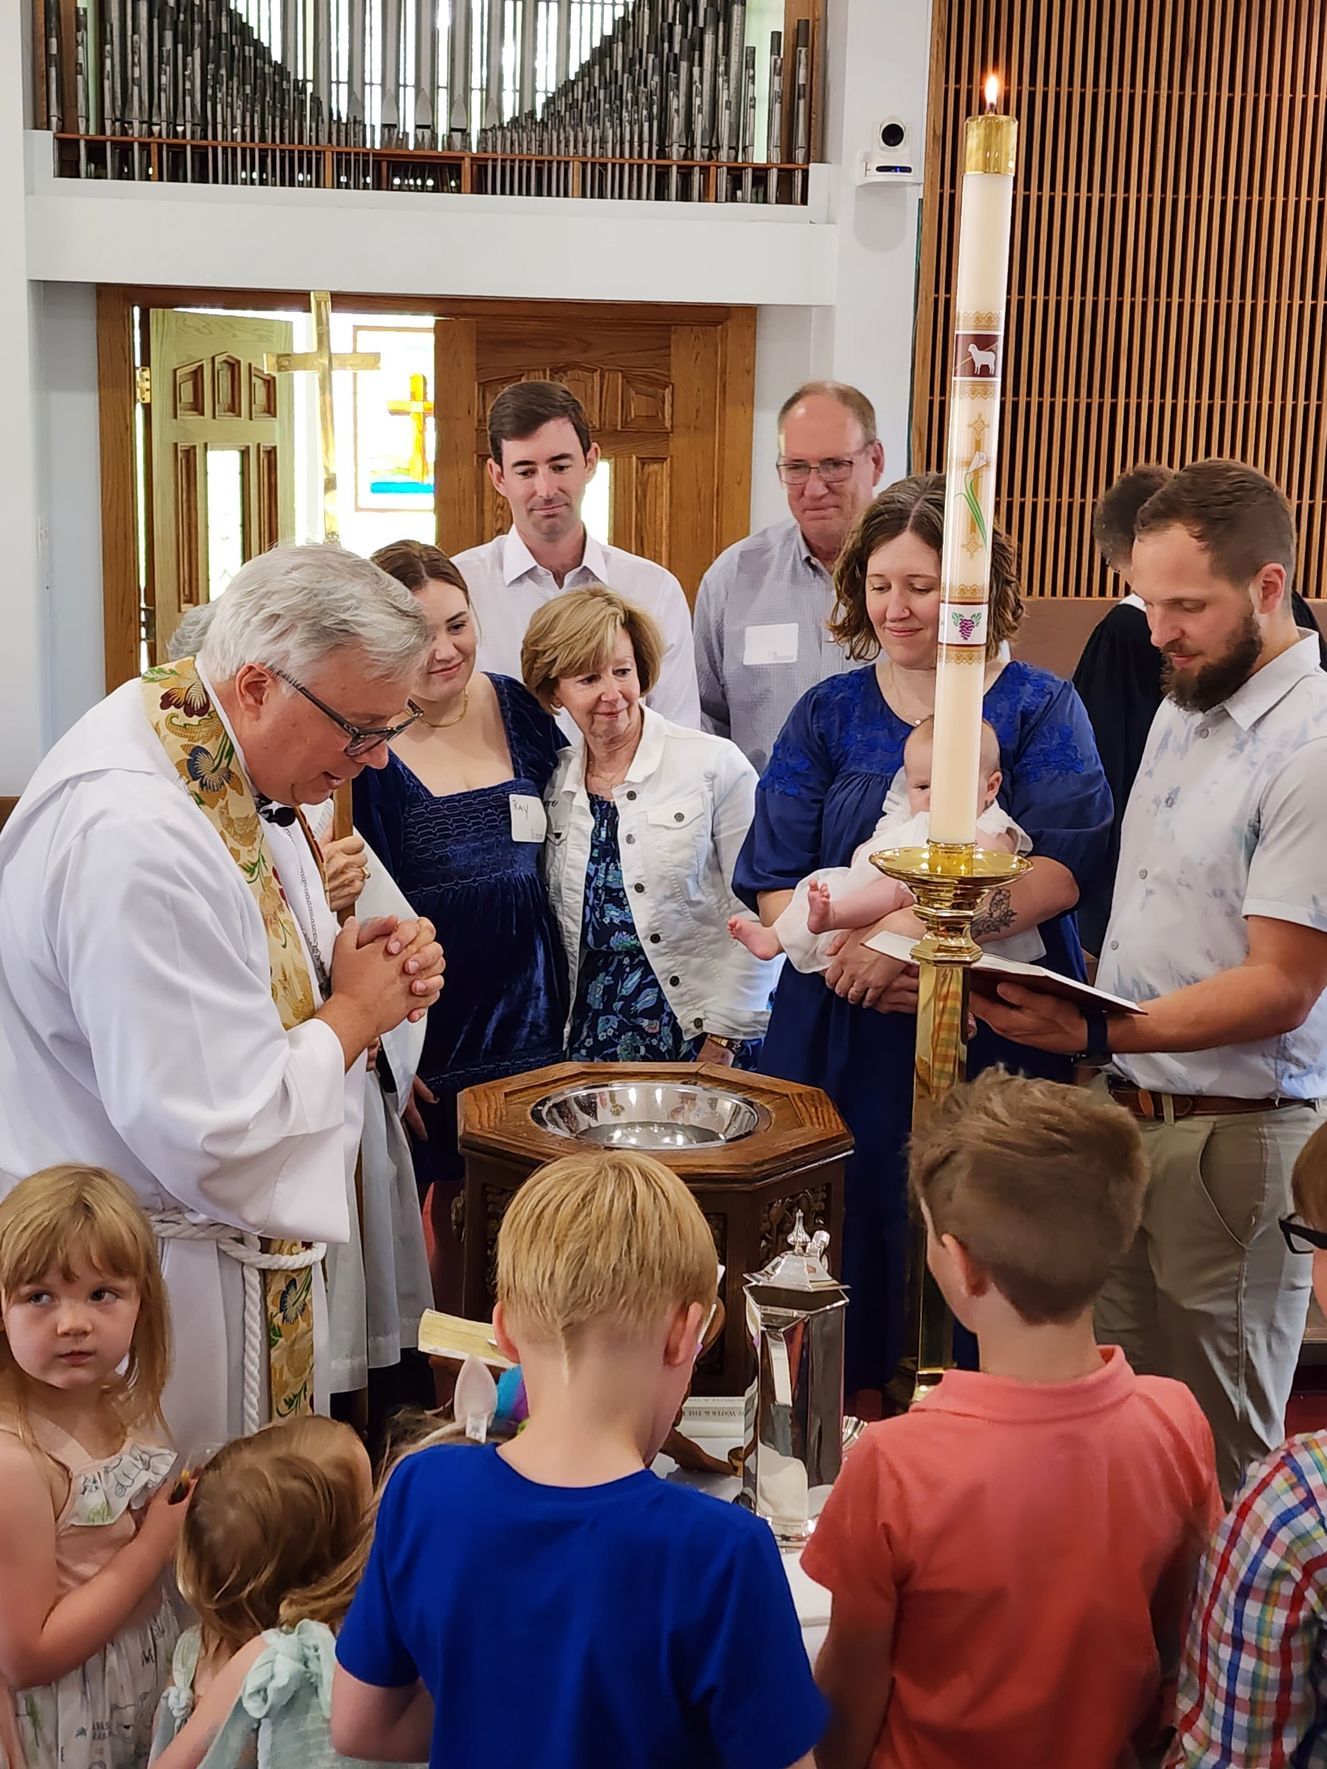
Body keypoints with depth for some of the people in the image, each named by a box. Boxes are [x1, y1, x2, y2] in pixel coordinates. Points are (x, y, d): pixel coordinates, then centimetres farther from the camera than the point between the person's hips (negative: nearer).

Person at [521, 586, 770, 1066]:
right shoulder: (553, 785, 7)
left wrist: (724, 1036, -11)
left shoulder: (715, 764, -6)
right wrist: (560, 1038, 5)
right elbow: (555, 926, 14)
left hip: (697, 1032, -3)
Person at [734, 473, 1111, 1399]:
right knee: (850, 1239, 4)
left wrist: (917, 930, -22)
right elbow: (773, 880, 4)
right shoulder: (828, 715, 10)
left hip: (997, 1036, -2)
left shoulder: (1040, 709, 3)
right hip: (844, 1038, 2)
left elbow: (1066, 864, -12)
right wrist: (842, 953, -15)